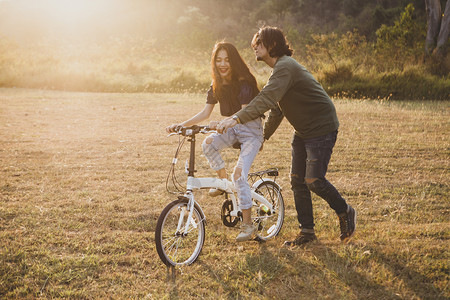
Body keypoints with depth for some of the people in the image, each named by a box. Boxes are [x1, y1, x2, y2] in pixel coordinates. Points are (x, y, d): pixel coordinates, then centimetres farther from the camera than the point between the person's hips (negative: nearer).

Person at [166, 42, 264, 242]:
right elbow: (205, 113, 3)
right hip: (231, 129, 6)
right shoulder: (216, 86, 3)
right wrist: (181, 125, -11)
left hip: (251, 130, -6)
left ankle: (247, 224, -11)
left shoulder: (244, 83, -17)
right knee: (208, 143, -27)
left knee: (239, 174, -21)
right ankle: (223, 180, -3)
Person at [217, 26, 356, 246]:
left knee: (313, 181, -12)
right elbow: (277, 109, 21)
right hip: (302, 130, 10)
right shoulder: (280, 68, 12)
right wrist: (263, 136, 24)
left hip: (321, 129, -10)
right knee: (297, 181, 7)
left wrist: (236, 118, -44)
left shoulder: (285, 67, -21)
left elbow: (266, 99, -36)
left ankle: (345, 213, 13)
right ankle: (307, 232, 15)